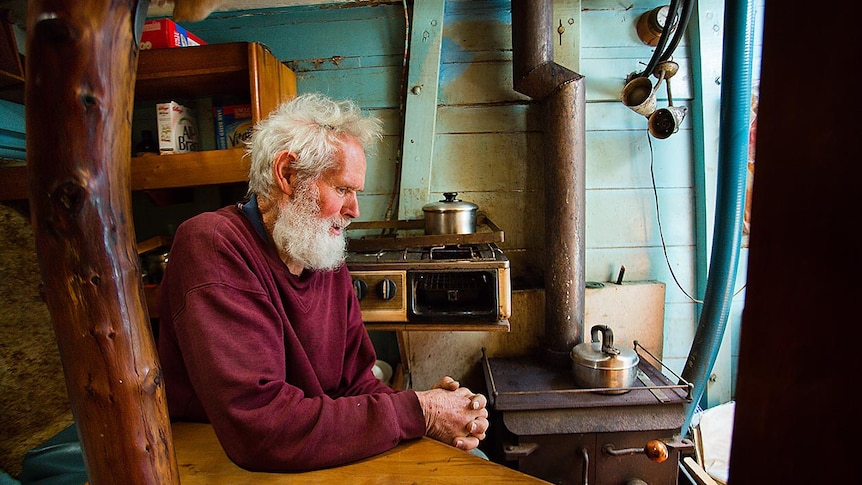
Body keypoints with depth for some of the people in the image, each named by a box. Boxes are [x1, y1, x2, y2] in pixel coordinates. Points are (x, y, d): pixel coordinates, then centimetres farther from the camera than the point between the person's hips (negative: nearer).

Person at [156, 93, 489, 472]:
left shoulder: (329, 262, 2)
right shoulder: (214, 245, -21)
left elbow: (356, 383, 5)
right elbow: (259, 427, -30)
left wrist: (430, 411, -14)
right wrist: (416, 412, -23)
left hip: (325, 460, 7)